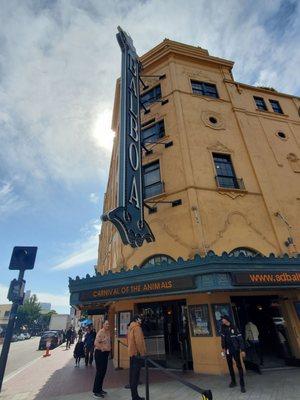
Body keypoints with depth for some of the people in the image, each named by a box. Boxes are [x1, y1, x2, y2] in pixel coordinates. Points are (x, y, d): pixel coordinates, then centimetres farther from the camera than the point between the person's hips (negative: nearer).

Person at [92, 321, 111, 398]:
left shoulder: (108, 332, 7)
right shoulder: (100, 332, -19)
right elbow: (96, 343, -27)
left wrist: (109, 348, 10)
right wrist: (102, 349, -23)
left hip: (106, 353, 9)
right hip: (100, 353, -8)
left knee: (103, 371, 16)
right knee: (99, 372, -2)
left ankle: (100, 389, 30)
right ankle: (96, 391, 11)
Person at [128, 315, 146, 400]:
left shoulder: (130, 328, 14)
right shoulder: (137, 327, -14)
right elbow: (139, 341, -21)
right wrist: (142, 353, -16)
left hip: (132, 353, 9)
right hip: (137, 354, -9)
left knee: (133, 374, 13)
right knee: (135, 375, -4)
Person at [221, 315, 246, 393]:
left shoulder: (234, 328, -15)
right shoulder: (223, 328, -1)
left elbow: (240, 339, -13)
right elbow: (223, 338, 6)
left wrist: (242, 350, -16)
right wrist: (223, 348, 2)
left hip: (235, 349, -5)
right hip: (228, 350, 5)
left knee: (239, 366, -5)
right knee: (230, 366, 15)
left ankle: (242, 385, 4)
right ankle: (233, 381, 31)